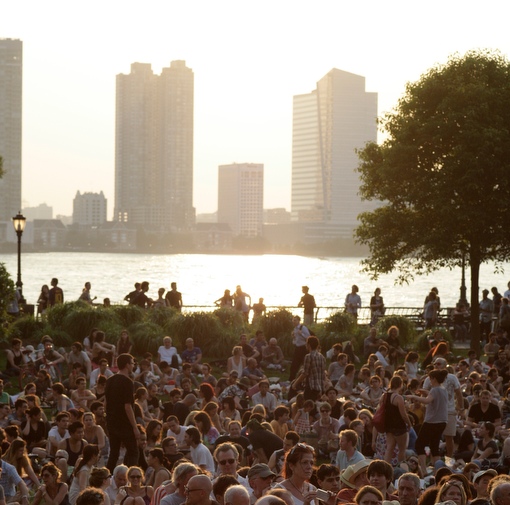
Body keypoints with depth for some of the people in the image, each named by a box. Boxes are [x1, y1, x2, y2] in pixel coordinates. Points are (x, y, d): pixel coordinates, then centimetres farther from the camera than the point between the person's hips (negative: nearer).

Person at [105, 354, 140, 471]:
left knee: (113, 453, 11)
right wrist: (135, 427, -16)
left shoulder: (110, 381, 9)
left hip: (111, 423, 8)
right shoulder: (127, 382, -15)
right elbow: (127, 406, -19)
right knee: (133, 453, -1)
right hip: (125, 425, -7)